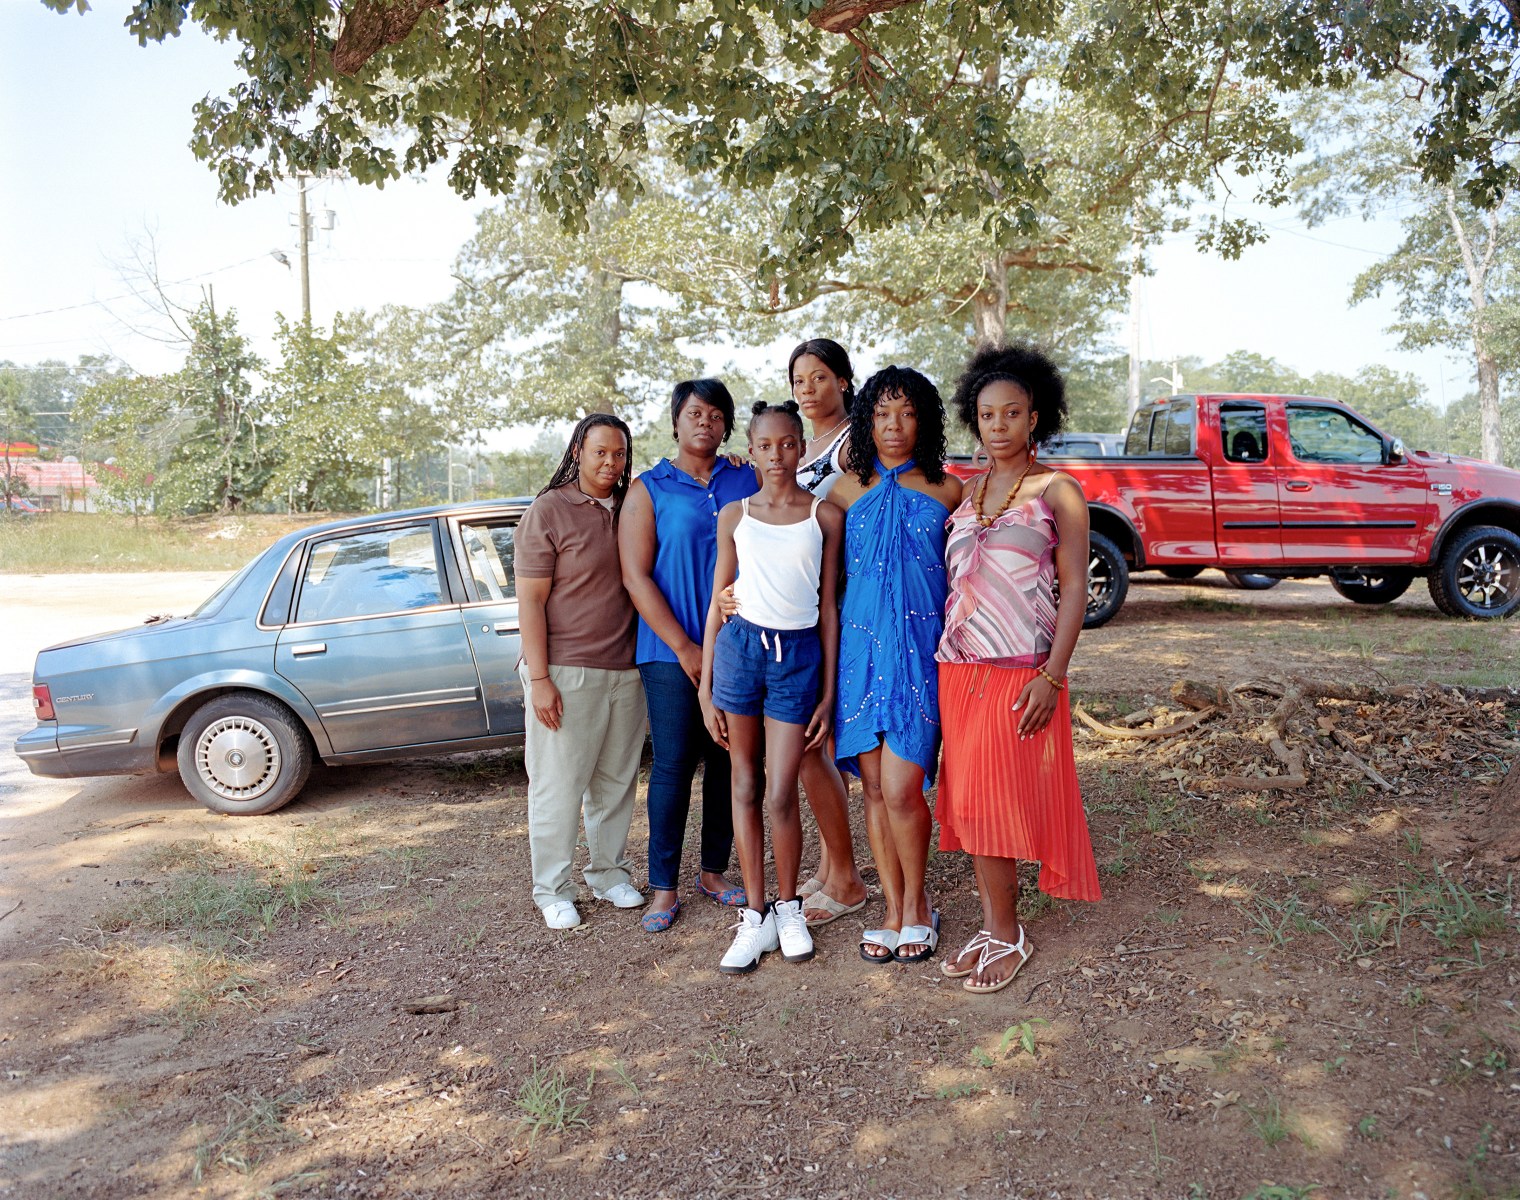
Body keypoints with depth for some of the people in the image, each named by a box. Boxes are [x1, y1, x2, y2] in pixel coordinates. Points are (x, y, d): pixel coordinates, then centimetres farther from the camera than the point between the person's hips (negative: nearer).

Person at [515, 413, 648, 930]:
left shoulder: (632, 508, 9)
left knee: (616, 781, 13)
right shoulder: (548, 512, -6)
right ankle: (552, 890, 18)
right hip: (565, 673, -5)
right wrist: (539, 677, -14)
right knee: (558, 786, 3)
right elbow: (530, 601, -9)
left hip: (626, 671, 5)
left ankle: (608, 873, 30)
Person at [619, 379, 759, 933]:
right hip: (671, 651, -3)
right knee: (673, 765, -1)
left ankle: (714, 870, 24)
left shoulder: (748, 481, 10)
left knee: (728, 762, 9)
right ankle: (663, 886, 11)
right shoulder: (649, 489, 3)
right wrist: (684, 647, -10)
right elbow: (636, 576, -4)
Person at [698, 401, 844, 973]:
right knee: (745, 787, 7)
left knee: (781, 796, -3)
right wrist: (705, 690, 4)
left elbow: (828, 606, 4)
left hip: (799, 654, -2)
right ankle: (755, 916, 19)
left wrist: (829, 691, 1)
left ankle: (788, 907, 20)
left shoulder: (825, 516, 3)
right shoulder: (734, 516, 7)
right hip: (740, 647, 2)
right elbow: (717, 604, 8)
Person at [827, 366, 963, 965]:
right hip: (861, 645, 2)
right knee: (875, 787, 6)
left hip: (921, 649, -2)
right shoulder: (846, 490, 8)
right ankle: (893, 909, 22)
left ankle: (916, 902, 16)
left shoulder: (947, 490, 4)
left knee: (901, 789, -9)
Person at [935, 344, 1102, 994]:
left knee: (1002, 800, -1)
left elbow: (1076, 588, -5)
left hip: (1020, 672, -5)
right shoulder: (967, 491, 13)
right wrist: (945, 660, 10)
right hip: (958, 669, 5)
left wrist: (1053, 677, -14)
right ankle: (992, 928, 21)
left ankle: (1010, 936, 16)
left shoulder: (1058, 491, -1)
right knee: (971, 801, 8)